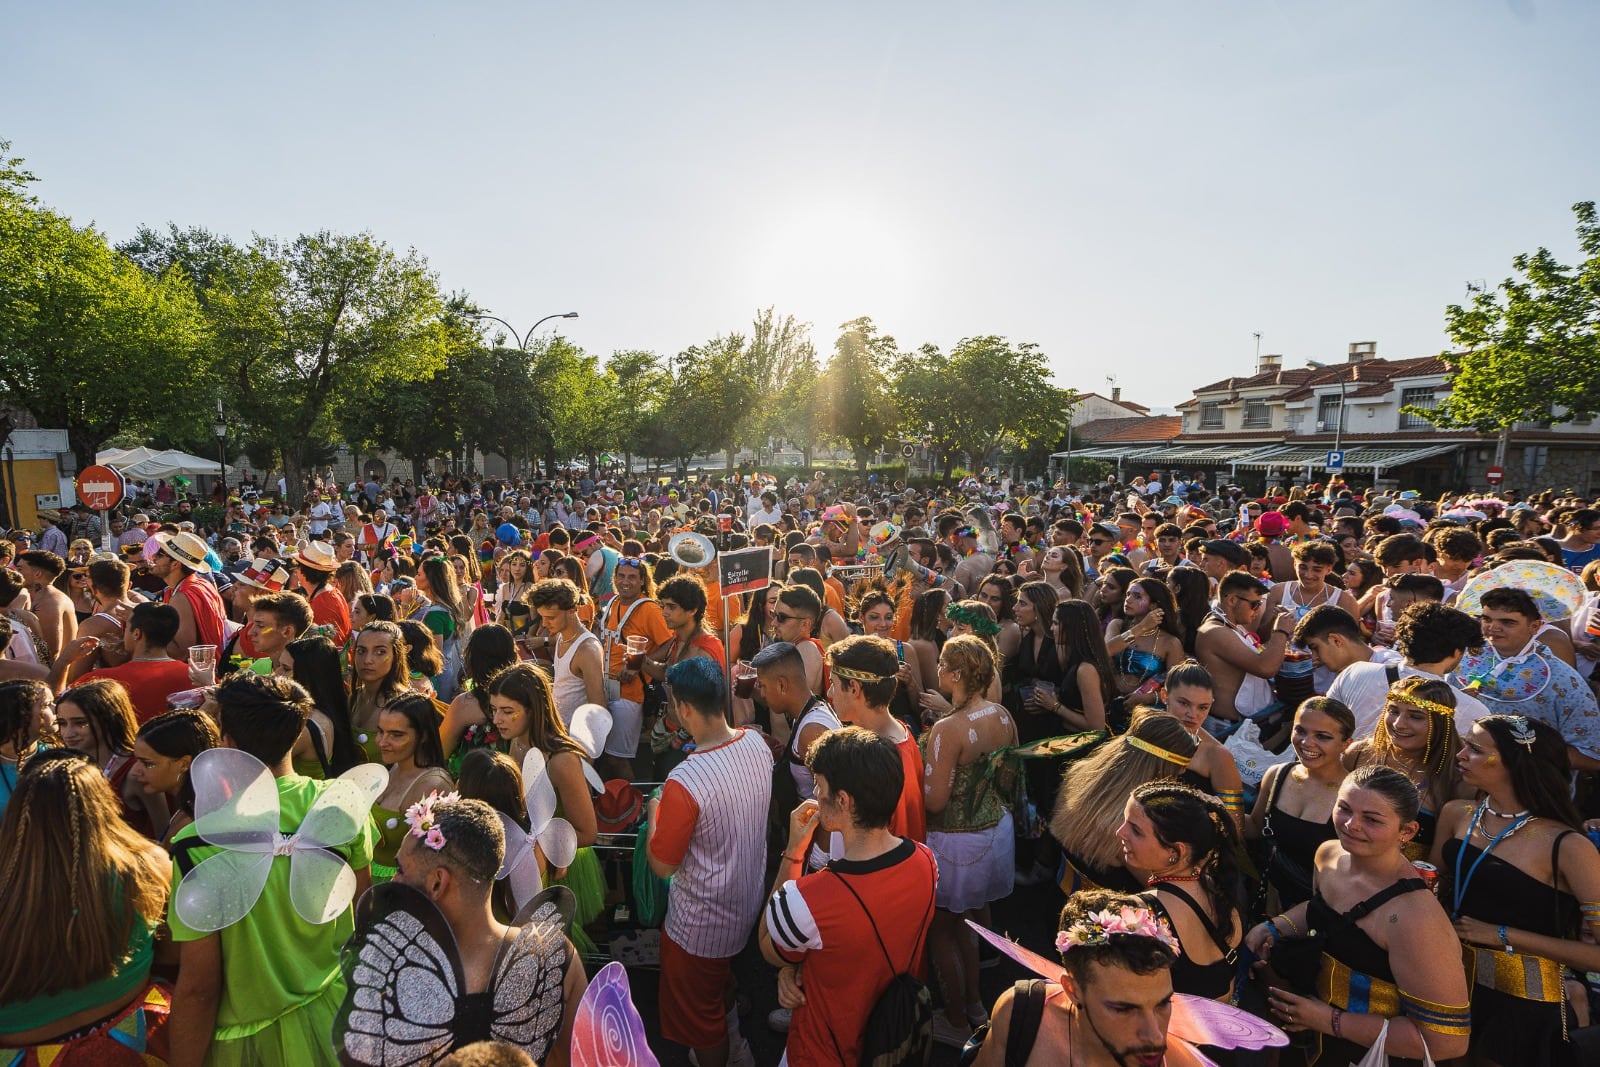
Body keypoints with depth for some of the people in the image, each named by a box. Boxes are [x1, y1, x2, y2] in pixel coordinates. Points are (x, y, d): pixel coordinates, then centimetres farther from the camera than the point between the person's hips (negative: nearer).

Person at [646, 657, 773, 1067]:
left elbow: (662, 866, -21)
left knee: (699, 1017, 22)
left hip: (700, 926, -7)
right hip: (749, 905, 7)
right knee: (722, 985, 34)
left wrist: (654, 812, -5)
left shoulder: (684, 783, -35)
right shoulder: (758, 745, -14)